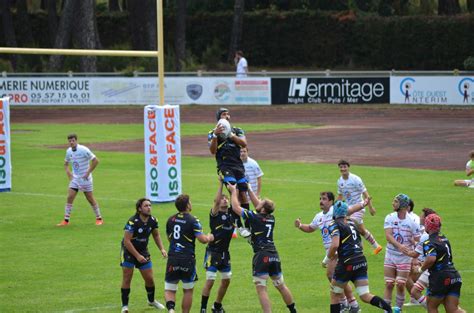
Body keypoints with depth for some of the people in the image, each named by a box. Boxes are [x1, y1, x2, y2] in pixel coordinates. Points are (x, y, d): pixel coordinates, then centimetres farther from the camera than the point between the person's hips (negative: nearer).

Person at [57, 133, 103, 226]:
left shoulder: (83, 150, -17)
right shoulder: (69, 151, 2)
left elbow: (95, 160, -18)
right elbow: (66, 163, 21)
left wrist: (88, 172, -17)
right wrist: (68, 172, 3)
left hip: (85, 178, -5)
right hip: (75, 178, 5)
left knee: (90, 199, 3)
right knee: (70, 197, -7)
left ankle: (99, 218, 17)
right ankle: (66, 220, -3)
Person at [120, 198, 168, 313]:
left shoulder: (153, 220, -8)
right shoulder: (132, 222, -26)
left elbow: (156, 235, 11)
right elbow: (127, 241, -25)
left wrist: (162, 249, -2)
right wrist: (137, 256, -25)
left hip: (143, 251, 5)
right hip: (129, 251, -5)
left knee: (149, 278, 6)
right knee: (127, 278, -6)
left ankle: (151, 300, 31)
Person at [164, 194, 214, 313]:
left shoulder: (170, 220, 6)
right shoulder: (192, 221, -10)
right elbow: (202, 239, -15)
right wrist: (209, 237, 8)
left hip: (172, 259, 3)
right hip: (187, 260, -3)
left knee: (169, 290, 7)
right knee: (188, 290, 13)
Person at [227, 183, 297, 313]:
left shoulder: (255, 217, -8)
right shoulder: (271, 218, 10)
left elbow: (235, 207, -2)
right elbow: (257, 204, 26)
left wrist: (233, 191, 11)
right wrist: (249, 190, 29)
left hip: (261, 255, -7)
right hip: (274, 255, 7)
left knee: (261, 289, -7)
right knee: (281, 286, 18)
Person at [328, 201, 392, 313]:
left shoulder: (334, 226, -6)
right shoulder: (352, 223, 15)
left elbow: (335, 245, -22)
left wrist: (330, 255, -2)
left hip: (347, 264, -6)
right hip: (362, 261, 6)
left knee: (335, 295, 14)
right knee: (365, 296, 2)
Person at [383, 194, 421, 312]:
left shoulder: (412, 221, -8)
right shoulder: (390, 218, -3)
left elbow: (417, 241, -2)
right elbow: (388, 235, -16)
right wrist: (399, 245, -31)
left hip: (405, 257, -2)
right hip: (390, 255, 2)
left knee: (400, 285, -4)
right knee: (389, 285, 0)